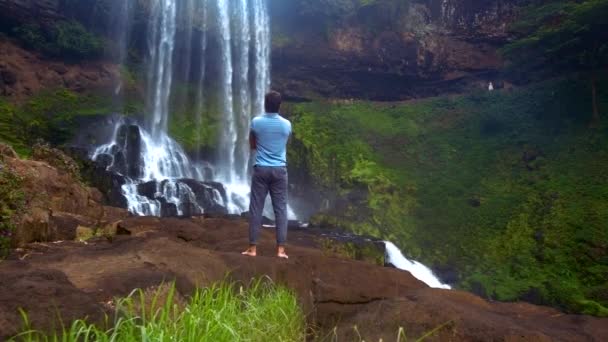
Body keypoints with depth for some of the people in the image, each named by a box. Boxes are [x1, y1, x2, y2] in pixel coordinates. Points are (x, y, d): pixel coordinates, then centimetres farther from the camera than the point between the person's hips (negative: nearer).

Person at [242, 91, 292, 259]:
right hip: (279, 169, 1)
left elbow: (252, 145, 9)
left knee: (256, 208, 5)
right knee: (280, 209, 4)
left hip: (261, 169, -1)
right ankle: (280, 249, 4)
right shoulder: (286, 124, 0)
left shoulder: (256, 122, -3)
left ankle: (252, 248, 8)